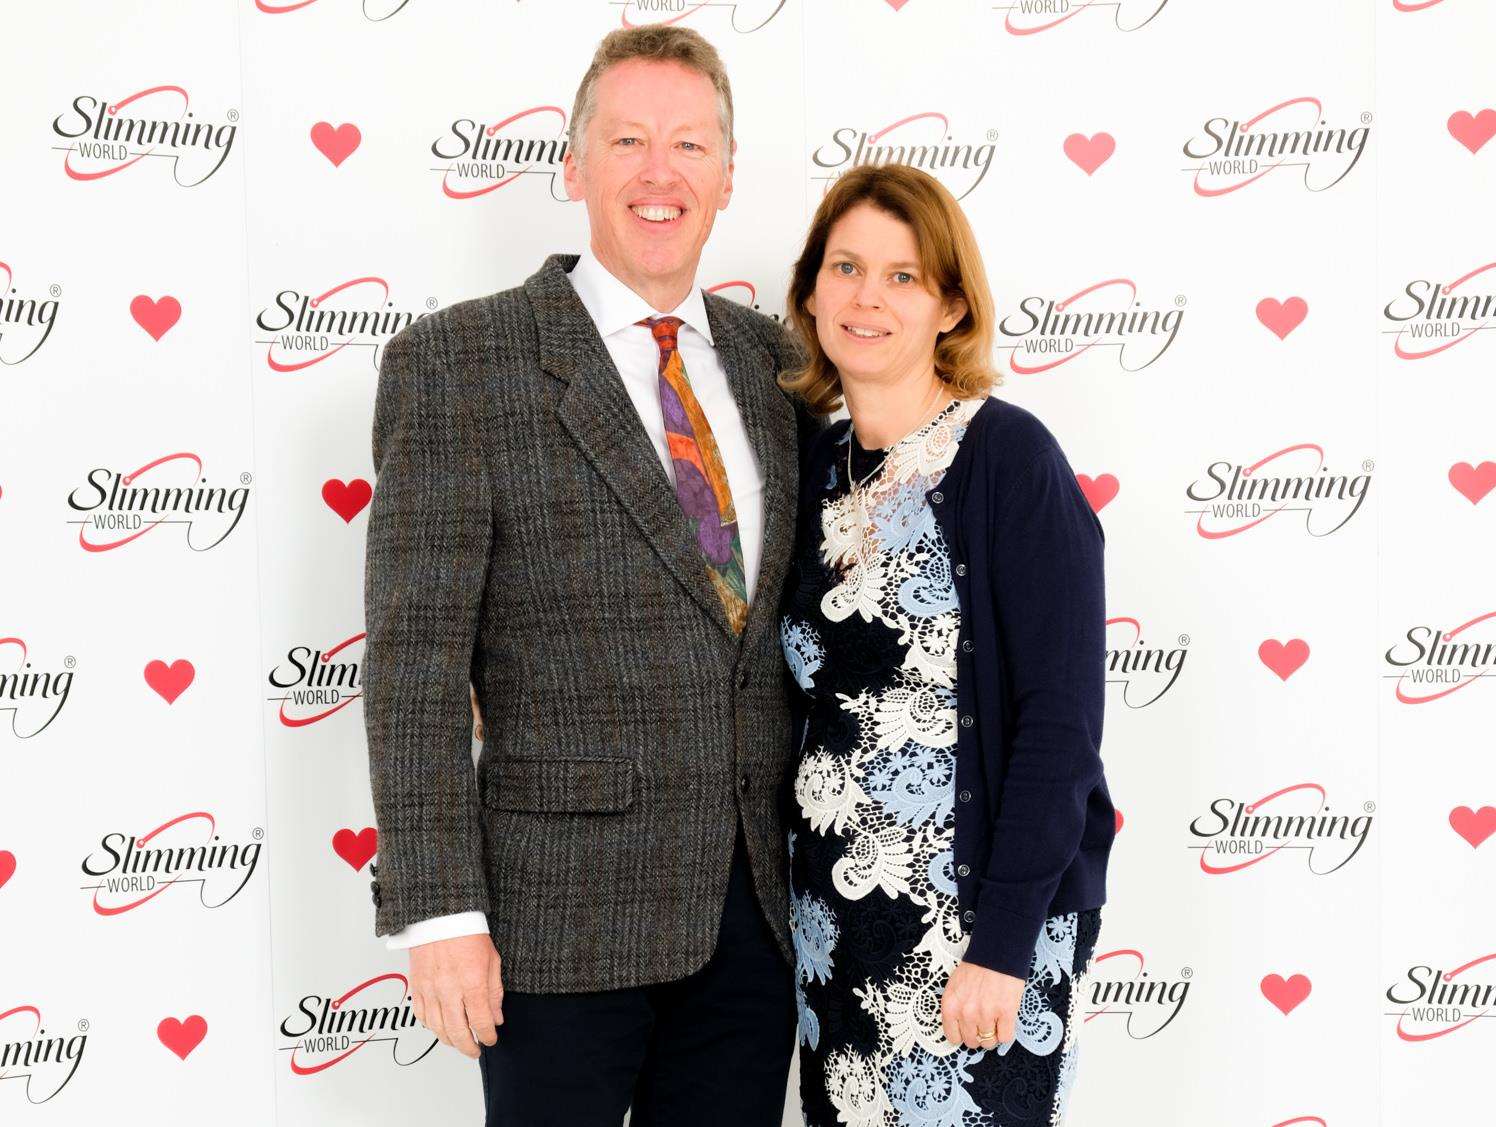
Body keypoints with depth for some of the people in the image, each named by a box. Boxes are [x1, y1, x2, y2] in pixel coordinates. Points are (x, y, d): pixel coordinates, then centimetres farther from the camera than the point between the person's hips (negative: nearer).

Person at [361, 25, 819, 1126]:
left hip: (756, 904, 5)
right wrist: (438, 911, -15)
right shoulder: (455, 363, -6)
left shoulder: (772, 360, 9)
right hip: (565, 907, -5)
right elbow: (414, 654, -10)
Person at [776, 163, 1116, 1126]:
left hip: (981, 920, -6)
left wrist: (1002, 942, -18)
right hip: (835, 925, 6)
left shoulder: (1008, 457, -11)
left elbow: (1060, 716, -15)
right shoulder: (819, 469, 7)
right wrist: (796, 891, 4)